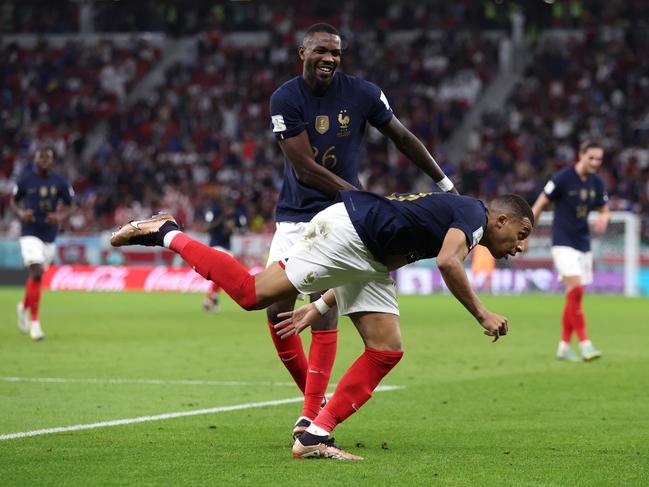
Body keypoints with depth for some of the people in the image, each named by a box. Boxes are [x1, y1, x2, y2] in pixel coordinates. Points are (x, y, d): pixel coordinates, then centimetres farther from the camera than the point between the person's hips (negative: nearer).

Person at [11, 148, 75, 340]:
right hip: (30, 234, -3)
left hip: (50, 235, 3)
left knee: (37, 277, 13)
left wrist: (60, 217, -13)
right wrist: (21, 213, -13)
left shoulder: (60, 182, -1)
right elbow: (14, 201, 8)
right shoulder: (25, 180, -5)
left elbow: (69, 206, 9)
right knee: (36, 273, -19)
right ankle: (34, 321, -15)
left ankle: (24, 306, 44)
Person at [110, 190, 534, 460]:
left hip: (368, 259, 10)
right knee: (253, 293, -17)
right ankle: (167, 234, -2)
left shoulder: (451, 220, 24)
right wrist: (482, 315, -20)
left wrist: (318, 309, 20)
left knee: (387, 353, 0)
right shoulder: (472, 213, -6)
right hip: (346, 228, -10)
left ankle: (315, 437, -2)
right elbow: (448, 262, -28)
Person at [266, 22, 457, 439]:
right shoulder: (286, 99, -10)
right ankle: (313, 396, 13)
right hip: (295, 216, 1)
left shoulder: (361, 94, -4)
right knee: (278, 311, -5)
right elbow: (304, 169, -14)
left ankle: (312, 415, -8)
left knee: (325, 315, -10)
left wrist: (445, 184, 15)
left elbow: (403, 138, 10)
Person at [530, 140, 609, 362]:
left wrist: (603, 219, -9)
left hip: (583, 243, 6)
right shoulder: (563, 177, -12)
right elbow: (540, 204, -6)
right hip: (563, 242, -6)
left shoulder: (596, 182, 5)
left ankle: (564, 346, 15)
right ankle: (585, 344, -19)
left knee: (574, 295, 7)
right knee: (576, 290, -18)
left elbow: (604, 210, 16)